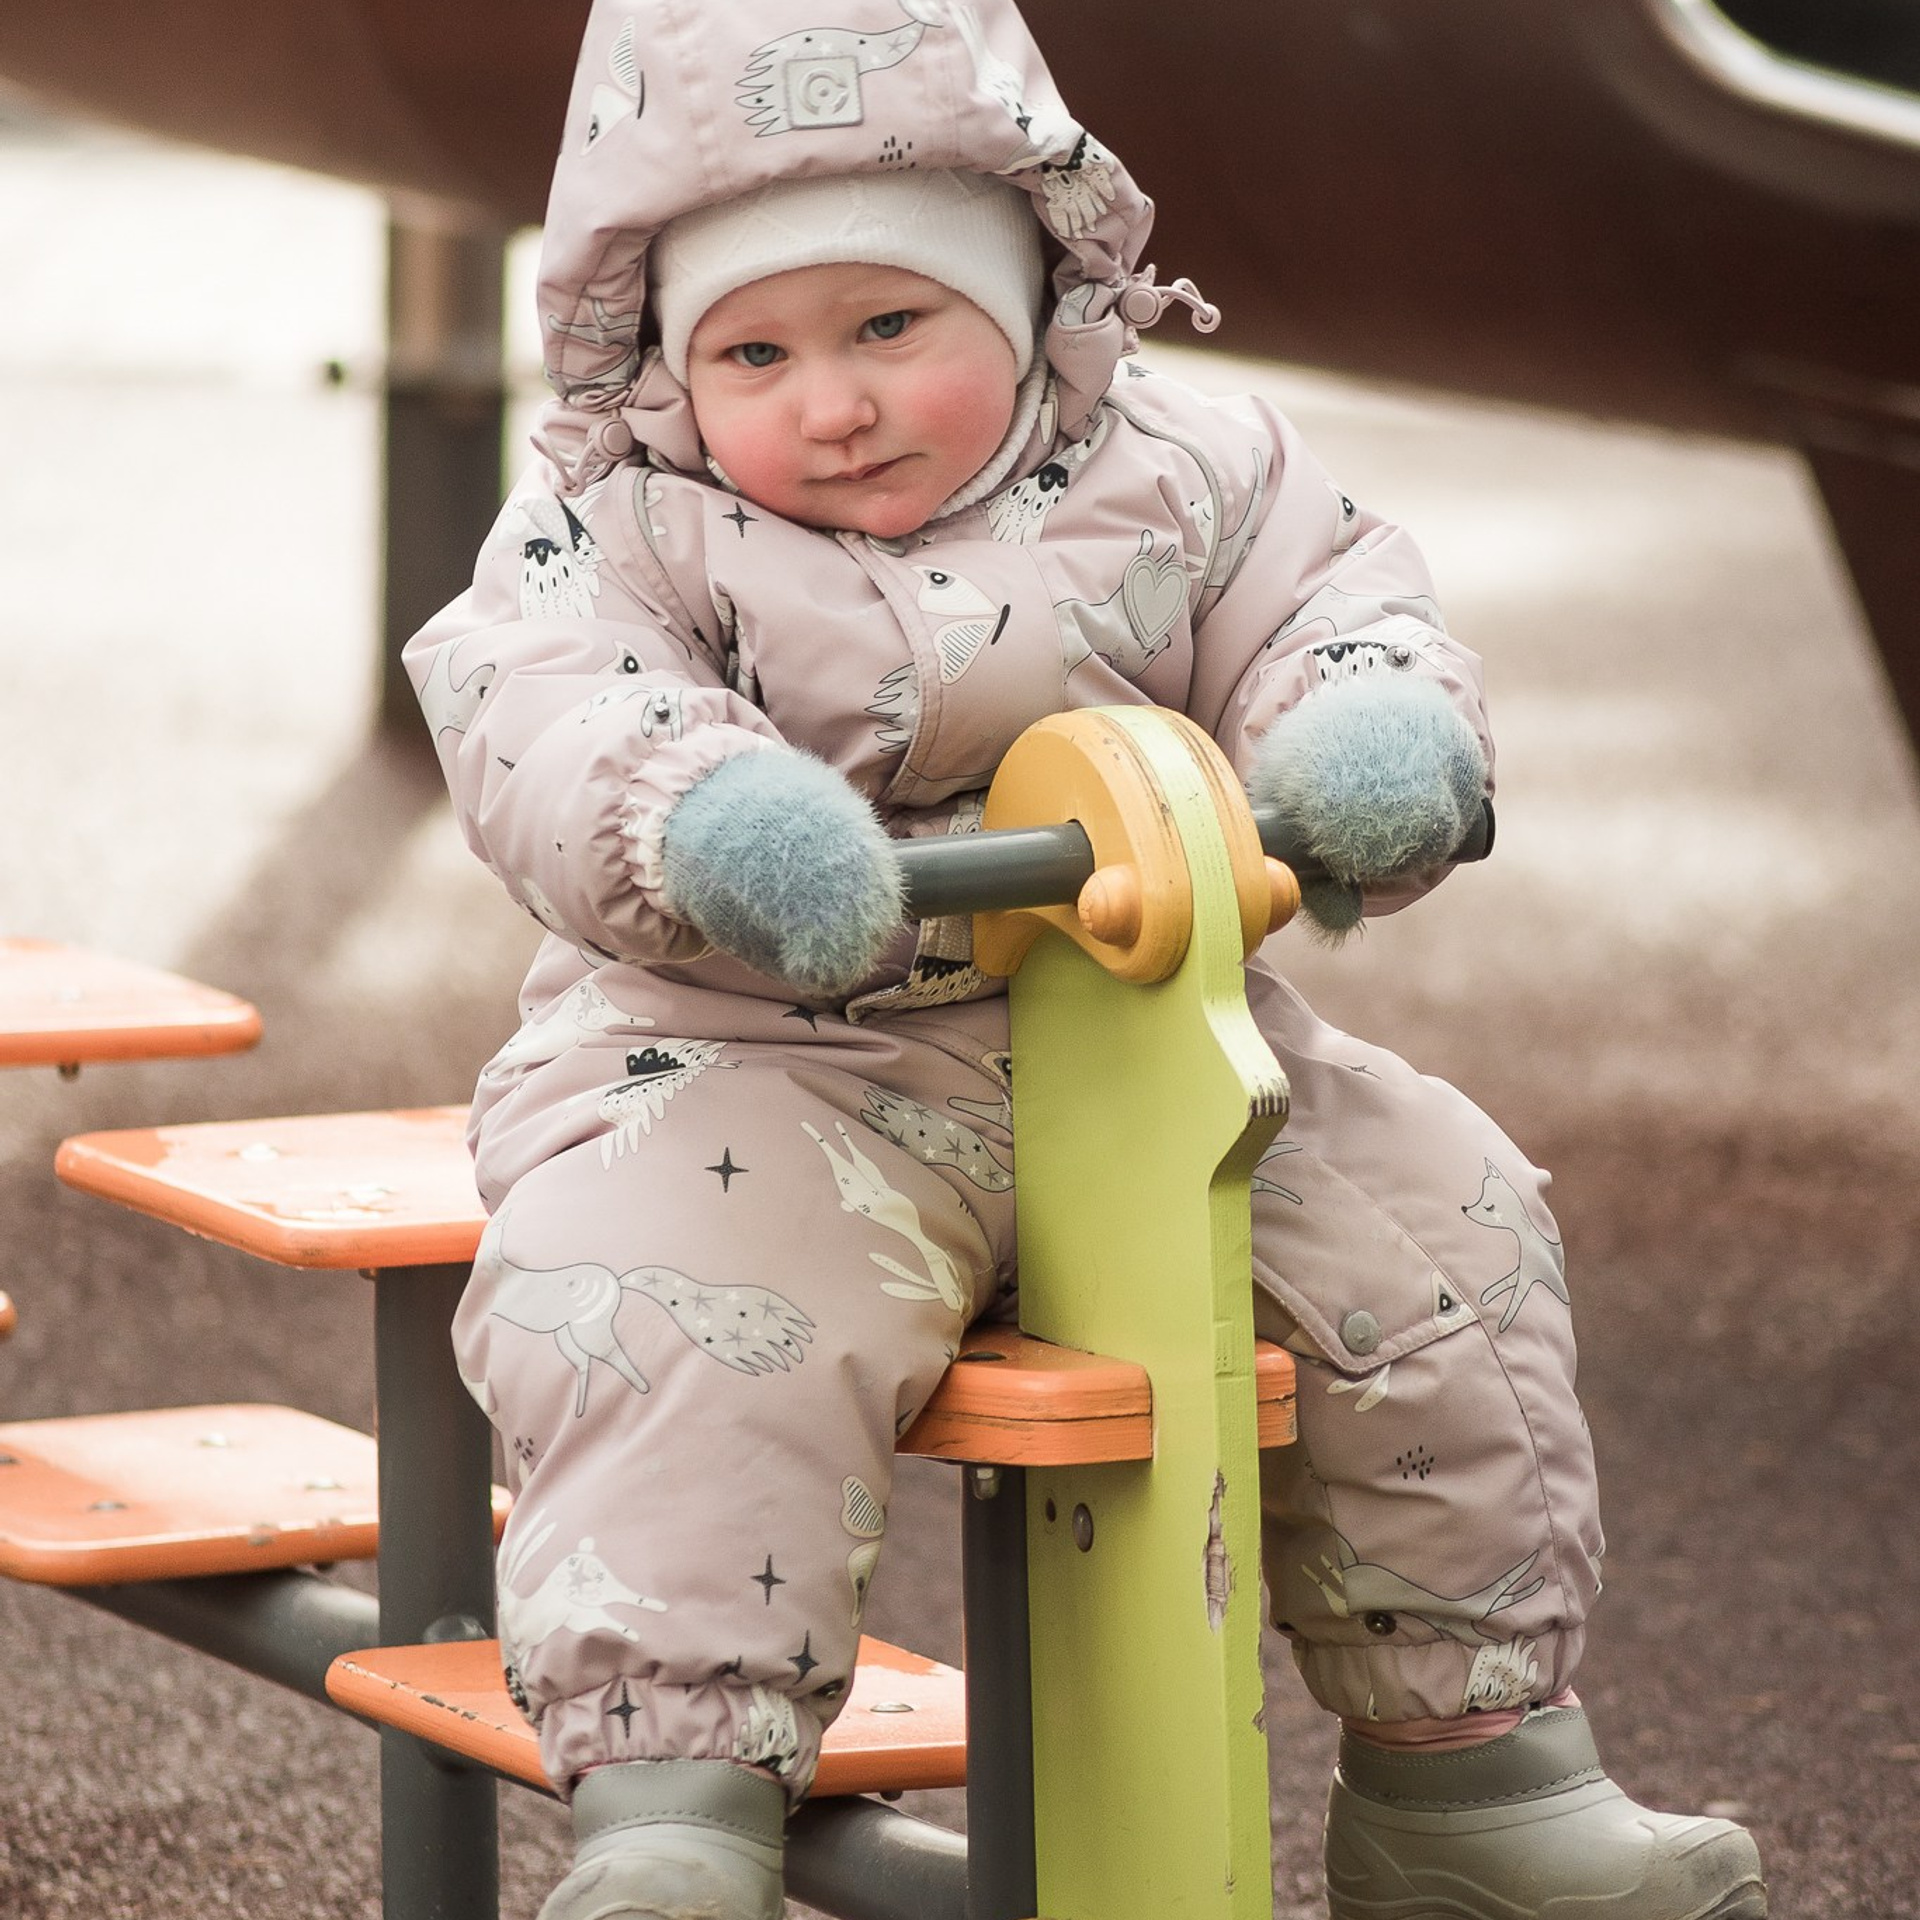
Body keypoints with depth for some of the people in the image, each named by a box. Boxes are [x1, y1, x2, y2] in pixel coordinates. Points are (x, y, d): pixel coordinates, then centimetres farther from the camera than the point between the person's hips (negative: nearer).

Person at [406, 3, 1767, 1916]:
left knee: (1432, 1227, -7)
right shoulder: (626, 533, -3)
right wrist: (692, 816, -40)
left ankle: (1467, 1766, 9)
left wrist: (1376, 741, -20)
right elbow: (528, 719, -17)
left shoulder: (1177, 484, 6)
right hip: (770, 1075, -3)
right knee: (659, 1311, -33)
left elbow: (1332, 605, 6)